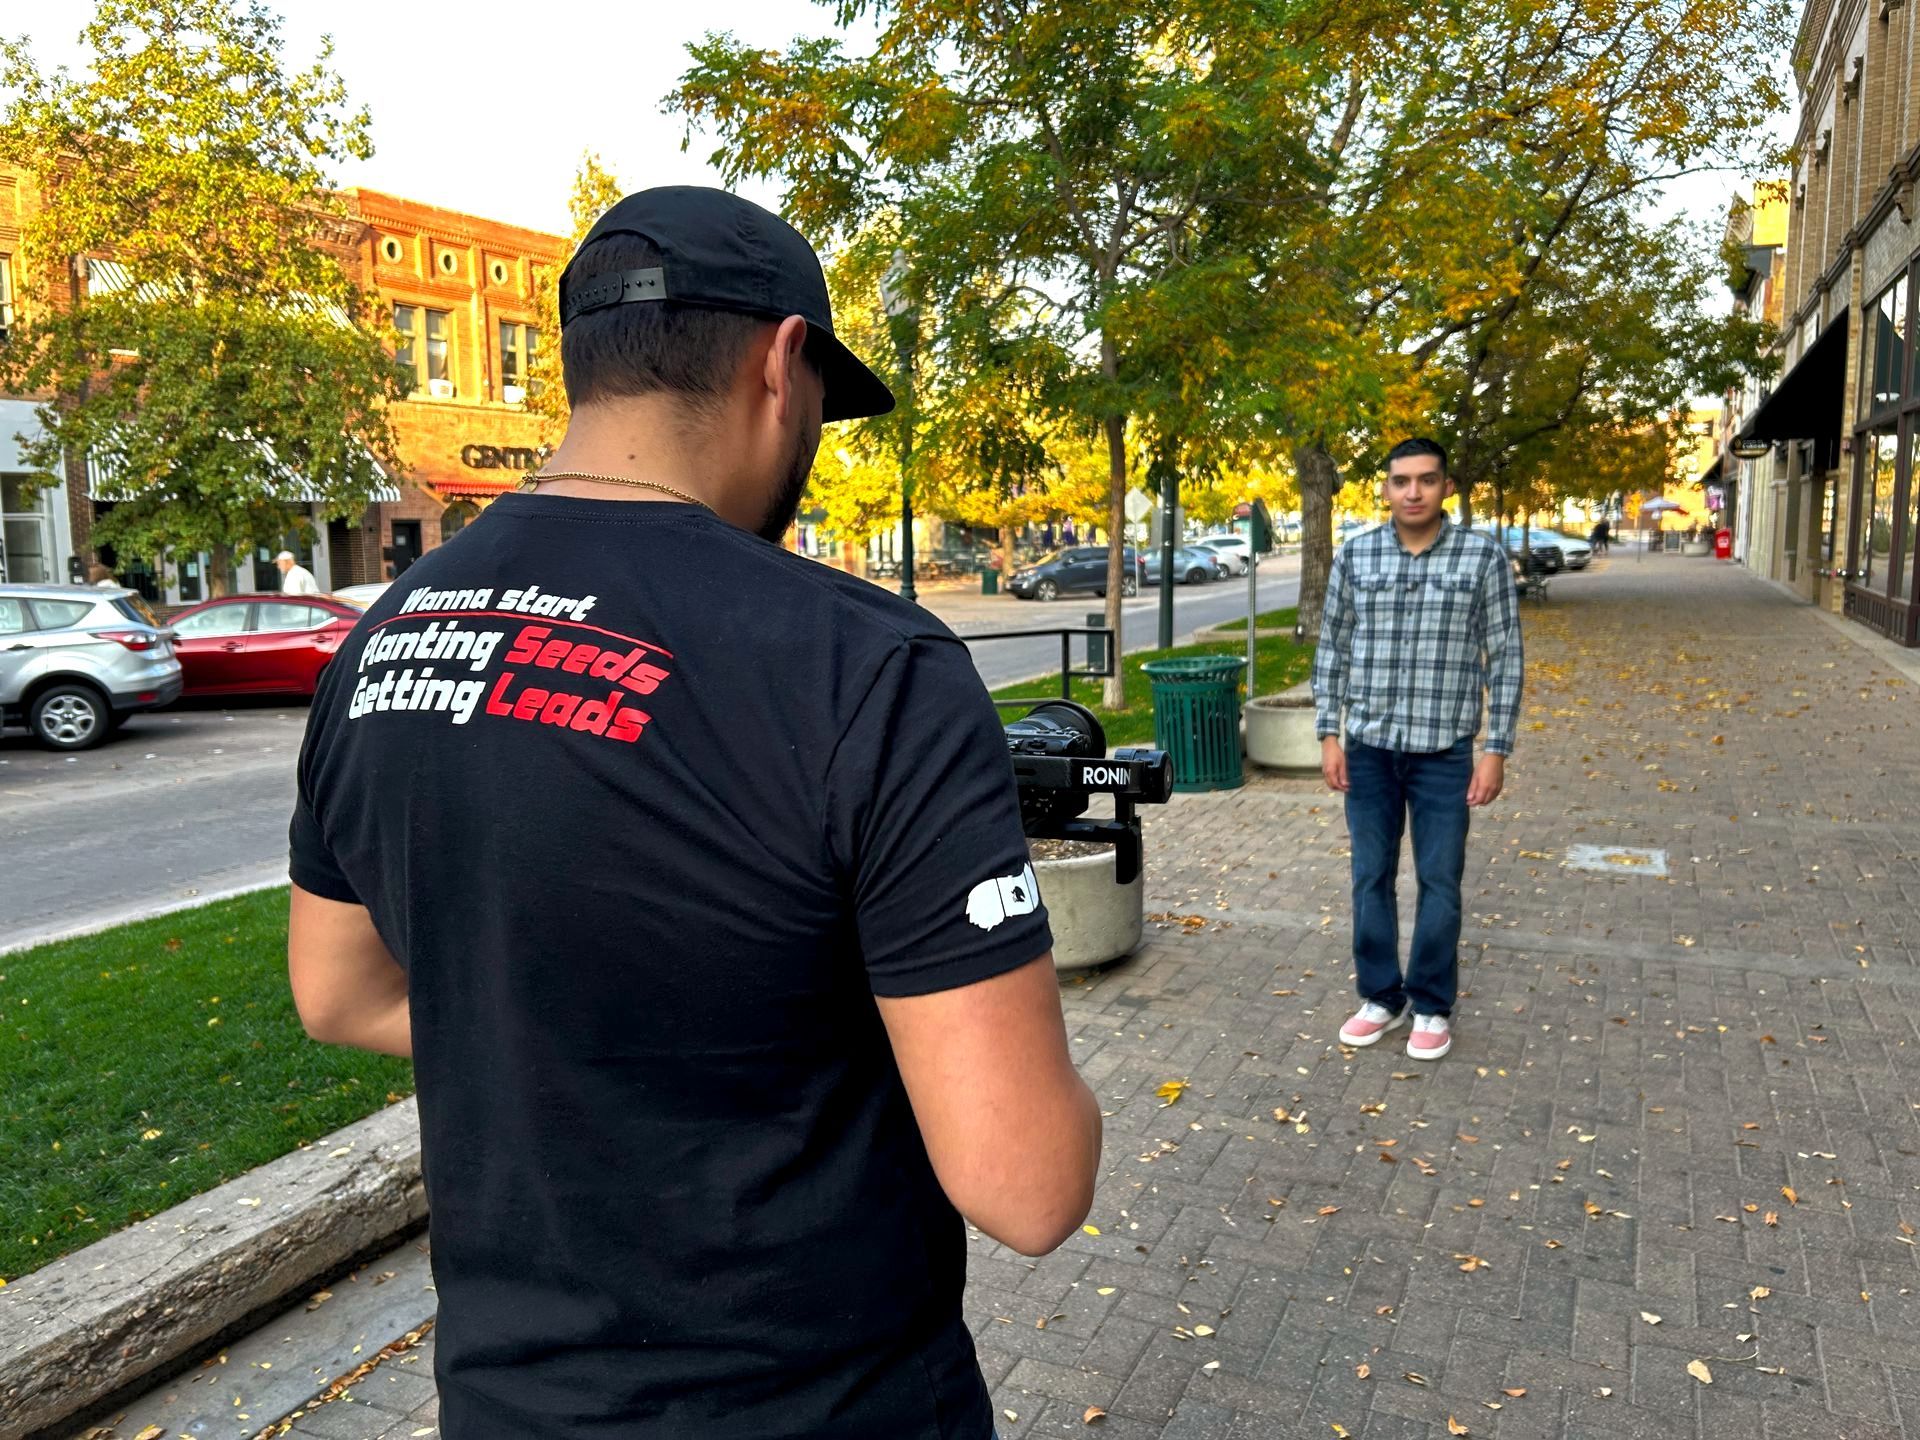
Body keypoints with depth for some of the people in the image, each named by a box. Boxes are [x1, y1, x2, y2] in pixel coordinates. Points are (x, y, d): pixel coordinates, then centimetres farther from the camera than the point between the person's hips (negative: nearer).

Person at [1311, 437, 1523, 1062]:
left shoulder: (1483, 555, -4)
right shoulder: (1354, 554, 1)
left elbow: (1504, 657, -2)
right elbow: (1332, 648, 6)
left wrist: (1497, 749, -6)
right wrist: (1329, 734, 1)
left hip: (1444, 751, -2)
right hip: (1369, 747, 2)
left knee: (1439, 883, 6)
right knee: (1371, 878, 10)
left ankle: (1433, 1006, 22)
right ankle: (1382, 997, 26)